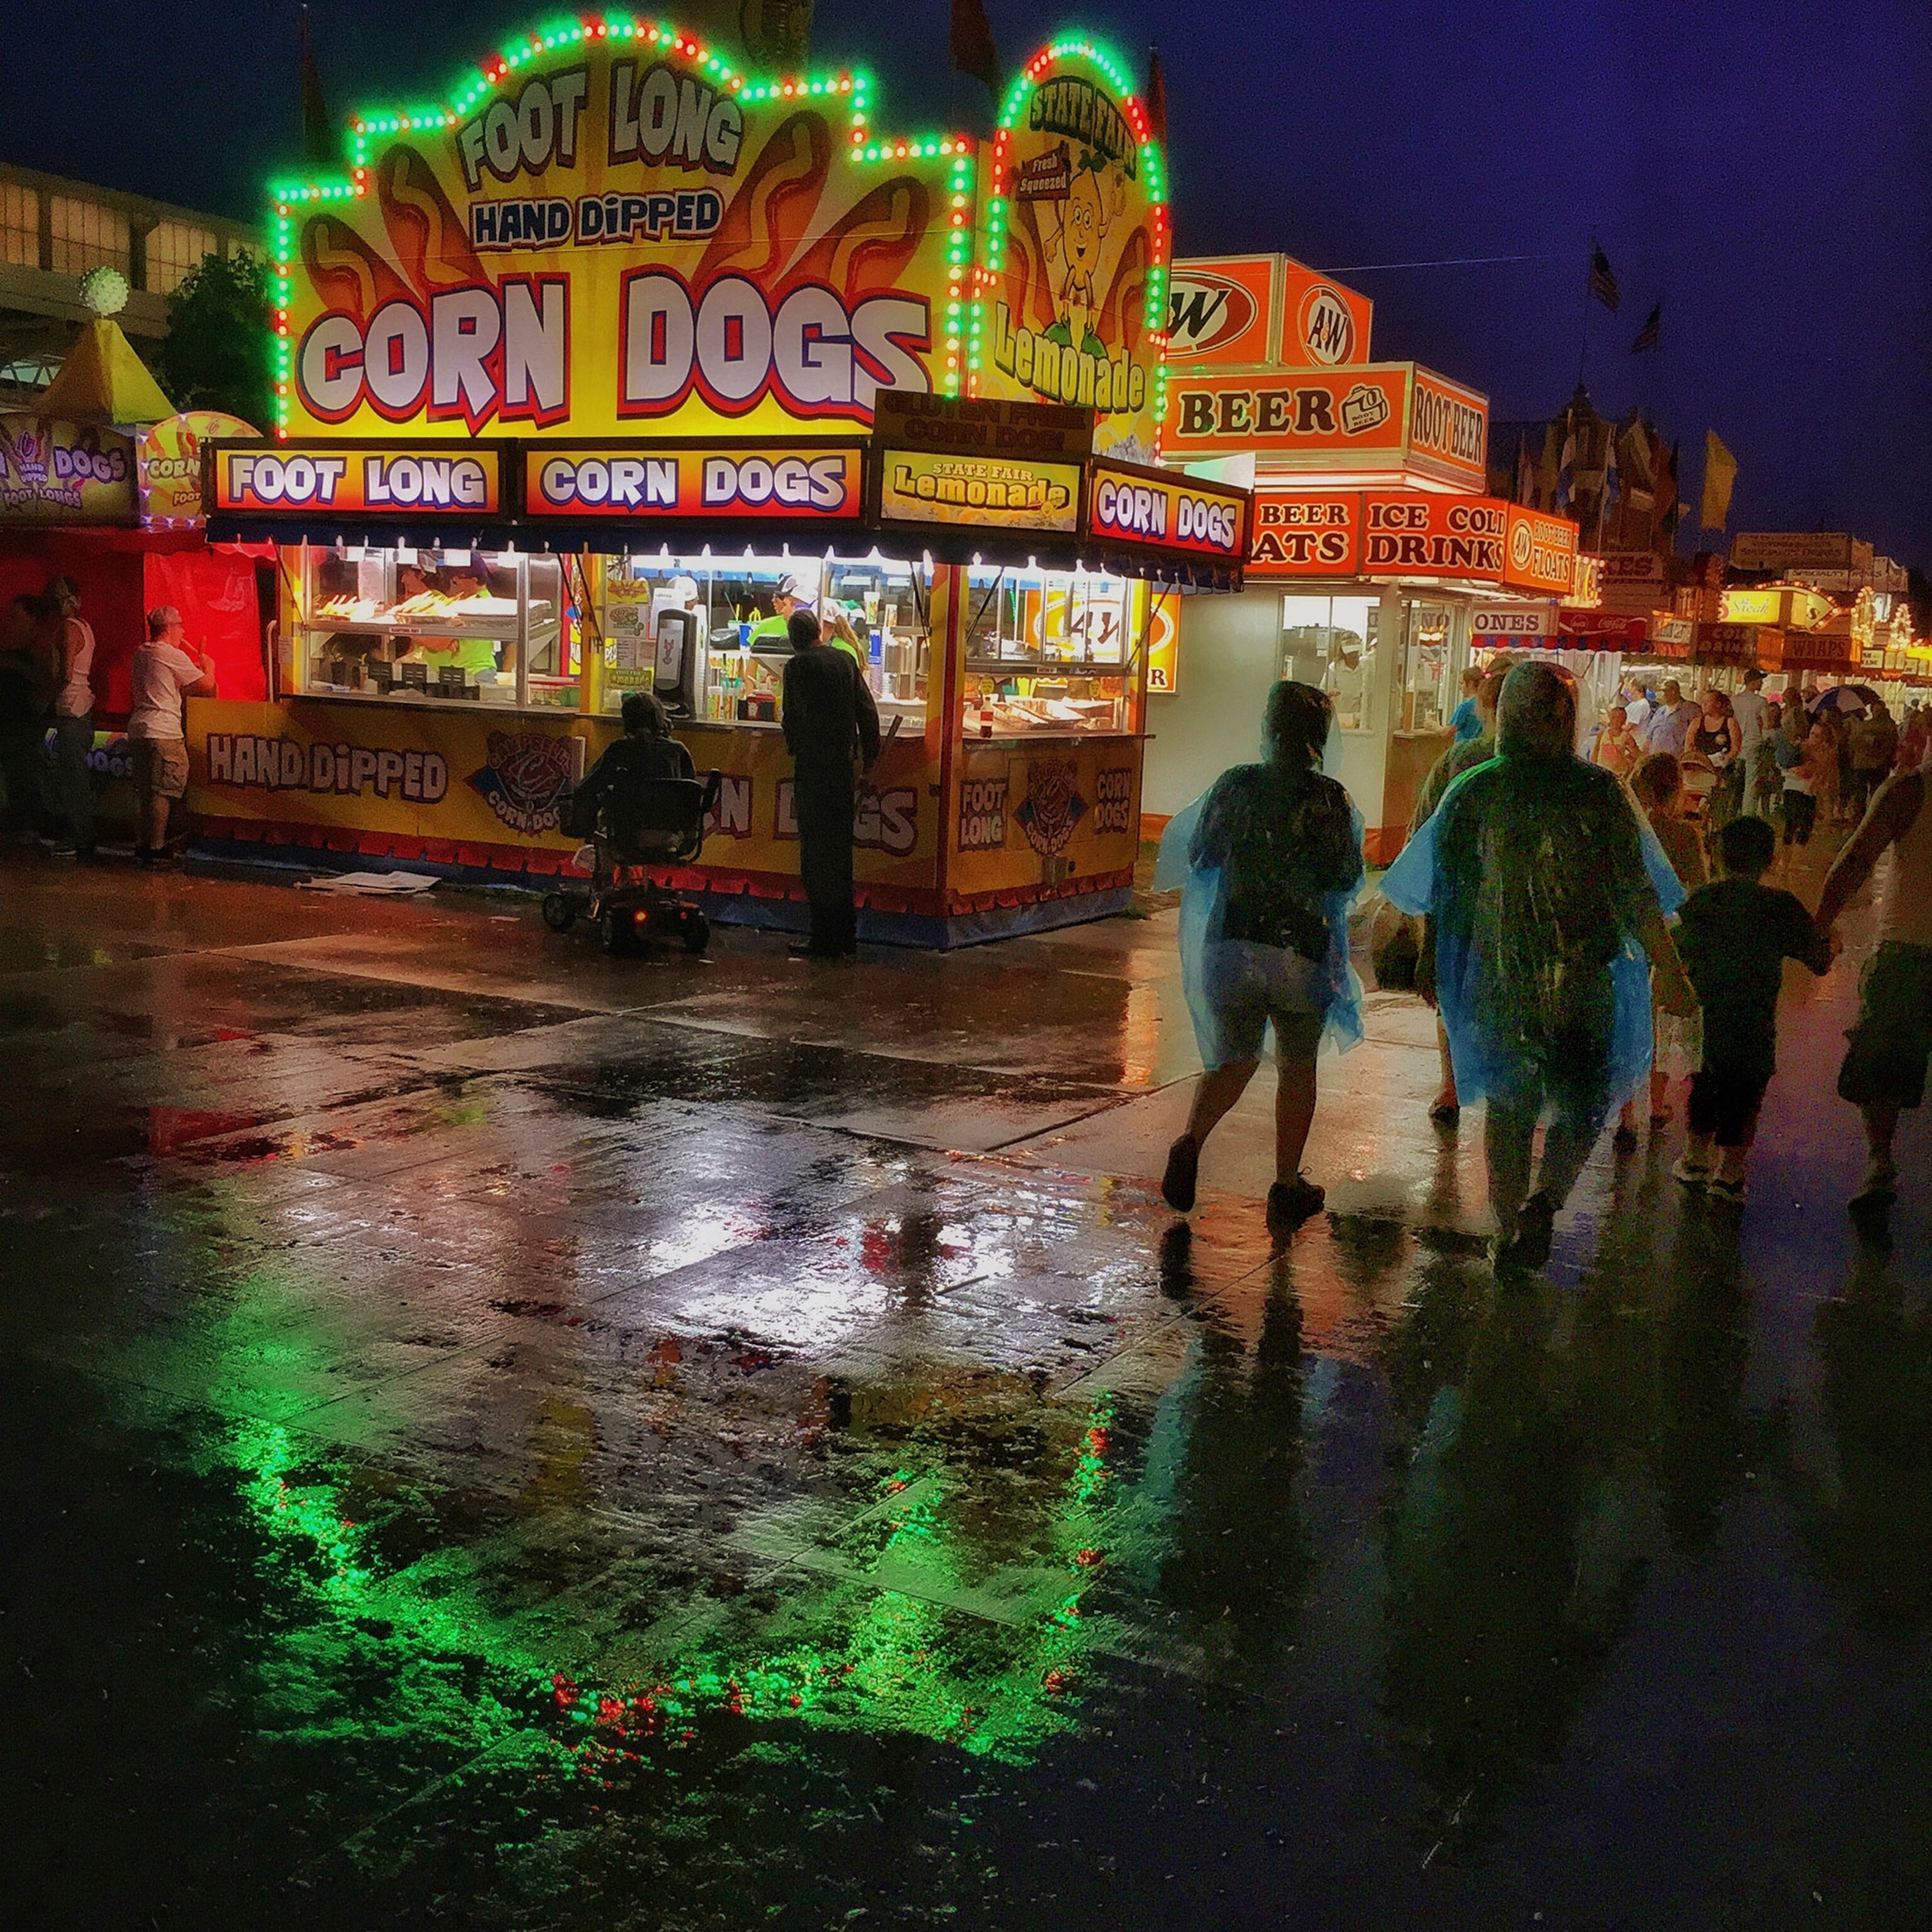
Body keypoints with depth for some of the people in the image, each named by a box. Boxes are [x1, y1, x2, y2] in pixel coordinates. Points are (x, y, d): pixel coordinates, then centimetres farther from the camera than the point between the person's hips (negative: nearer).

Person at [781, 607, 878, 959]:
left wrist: (793, 746, 12)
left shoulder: (798, 665, -9)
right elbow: (868, 710, 10)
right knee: (840, 851, 14)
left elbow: (793, 715, -8)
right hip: (844, 765, 6)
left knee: (816, 854, -2)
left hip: (814, 768, -6)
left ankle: (825, 940, -2)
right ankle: (846, 936, 19)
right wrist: (869, 754, 20)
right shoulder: (845, 659, 8)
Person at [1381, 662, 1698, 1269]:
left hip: (1499, 975, 2)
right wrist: (1672, 974, -1)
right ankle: (1545, 1200, -12)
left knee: (1509, 1105, 16)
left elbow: (1432, 883, 4)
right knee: (1582, 1103, 12)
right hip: (1581, 978, -1)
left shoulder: (1475, 791, -3)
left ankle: (1510, 1231, 17)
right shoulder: (1598, 791, -7)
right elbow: (1635, 895, -7)